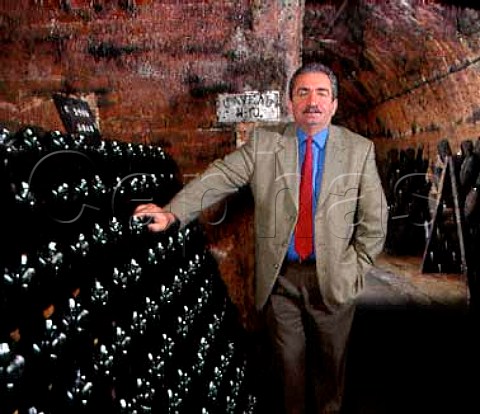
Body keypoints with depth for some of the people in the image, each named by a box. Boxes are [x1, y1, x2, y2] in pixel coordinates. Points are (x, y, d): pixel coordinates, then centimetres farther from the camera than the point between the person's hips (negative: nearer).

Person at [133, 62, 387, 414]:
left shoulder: (360, 149, -1)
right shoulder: (263, 141, -1)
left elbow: (374, 219, 3)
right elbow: (219, 178, -10)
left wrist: (357, 268, -1)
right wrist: (172, 212, -21)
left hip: (334, 279, 1)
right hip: (279, 278, 0)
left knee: (331, 362, 19)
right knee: (289, 361, 16)